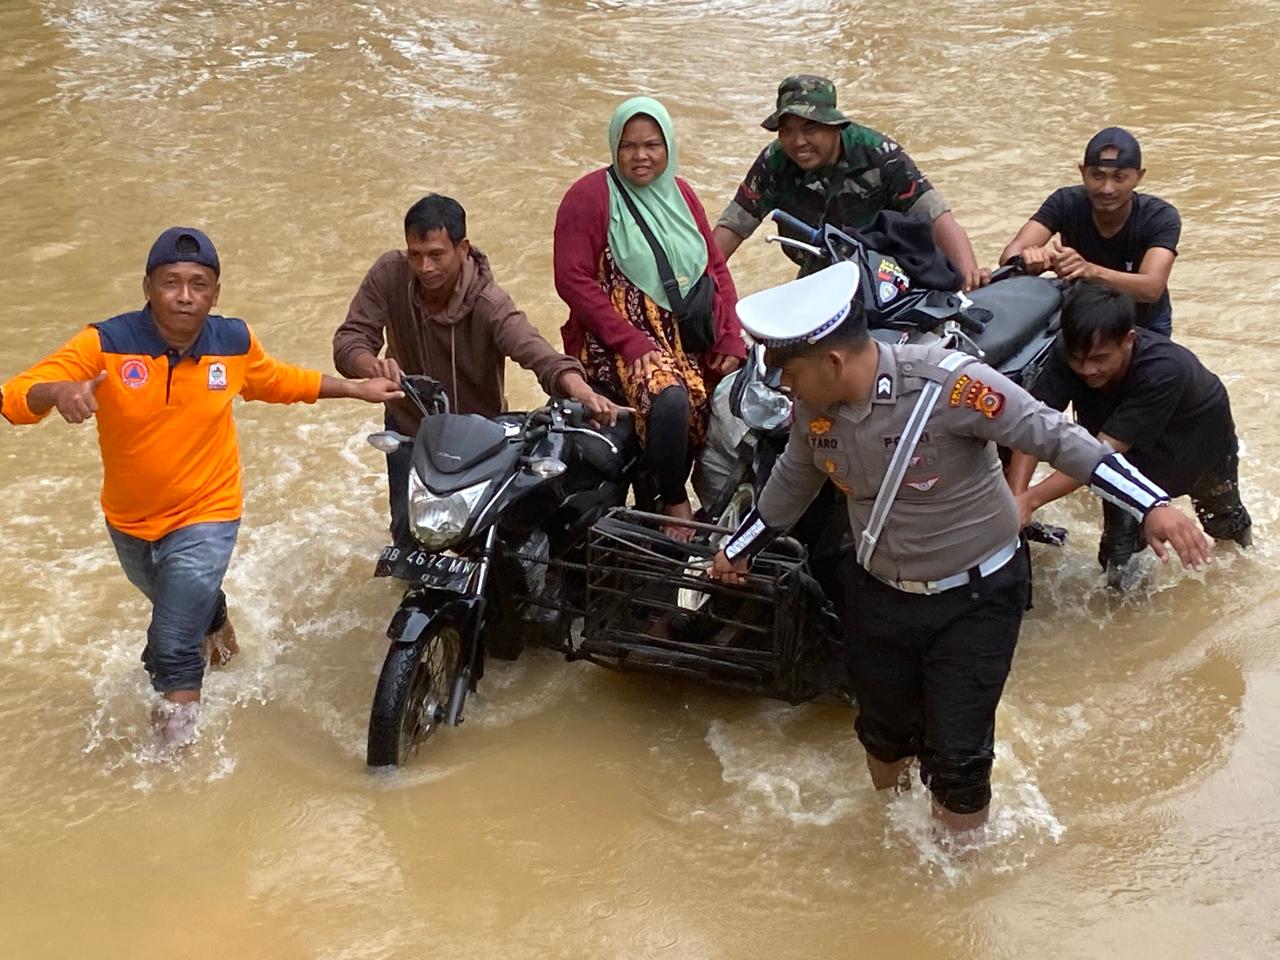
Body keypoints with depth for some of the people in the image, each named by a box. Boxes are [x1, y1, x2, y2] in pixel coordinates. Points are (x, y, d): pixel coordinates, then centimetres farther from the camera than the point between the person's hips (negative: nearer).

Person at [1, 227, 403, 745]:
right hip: (129, 521, 2)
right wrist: (58, 391, -54)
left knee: (174, 648, -9)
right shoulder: (105, 344, -26)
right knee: (176, 603, 33)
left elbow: (279, 381, 7)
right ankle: (215, 619, 69)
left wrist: (356, 388, 6)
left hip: (204, 515, -2)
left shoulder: (235, 342, -16)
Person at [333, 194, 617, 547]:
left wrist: (581, 391, -65)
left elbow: (537, 352, -43)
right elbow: (349, 339, -23)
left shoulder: (489, 304, -29)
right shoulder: (389, 274, -21)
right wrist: (373, 365, -49)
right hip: (410, 426, 2)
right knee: (411, 535, 2)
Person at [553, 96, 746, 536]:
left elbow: (716, 268, 16)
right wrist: (632, 343, -17)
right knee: (670, 401, -34)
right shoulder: (590, 195, -2)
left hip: (688, 338, 7)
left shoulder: (681, 194, 16)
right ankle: (674, 502, -10)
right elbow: (573, 280, -10)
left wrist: (731, 341, 1)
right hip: (618, 338, -7)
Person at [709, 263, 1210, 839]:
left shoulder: (947, 385, -30)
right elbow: (794, 480, 12)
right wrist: (740, 549, 26)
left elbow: (1055, 437, -26)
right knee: (883, 729, 22)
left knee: (956, 753, 0)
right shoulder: (813, 407, -9)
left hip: (974, 599, -5)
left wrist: (1151, 506, -32)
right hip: (879, 593, 6)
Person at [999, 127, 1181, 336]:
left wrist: (1090, 270, -58)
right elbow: (1011, 254, -30)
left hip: (1144, 326, -1)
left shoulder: (1161, 218, -23)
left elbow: (1152, 289, -39)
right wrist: (1031, 259, -55)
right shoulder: (1066, 203, -19)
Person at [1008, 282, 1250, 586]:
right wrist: (1014, 495, -54)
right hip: (1133, 455, 2)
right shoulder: (1066, 355, -34)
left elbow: (1106, 448, -48)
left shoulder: (1164, 368, -46)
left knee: (1224, 520, 27)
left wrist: (1032, 499, -54)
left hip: (1200, 436, -2)